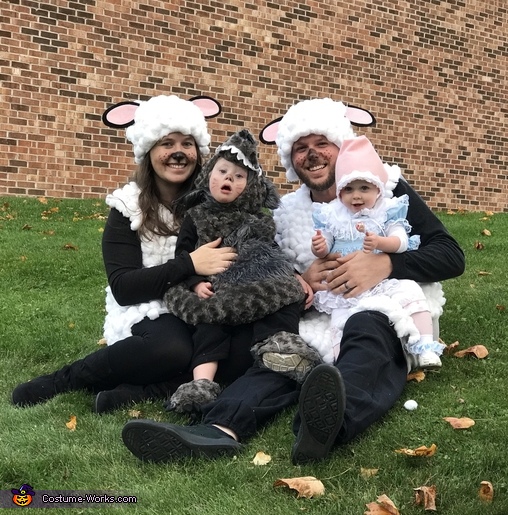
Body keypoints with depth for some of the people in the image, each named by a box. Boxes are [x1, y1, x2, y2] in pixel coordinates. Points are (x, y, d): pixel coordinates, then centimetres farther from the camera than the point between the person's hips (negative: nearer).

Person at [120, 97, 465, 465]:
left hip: (388, 319, -3)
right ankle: (221, 429, -51)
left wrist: (384, 264, -20)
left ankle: (329, 424, -63)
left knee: (365, 328, -35)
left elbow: (451, 256, -3)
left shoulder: (387, 188, 4)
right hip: (322, 327, 3)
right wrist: (301, 282, -10)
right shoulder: (287, 214, 13)